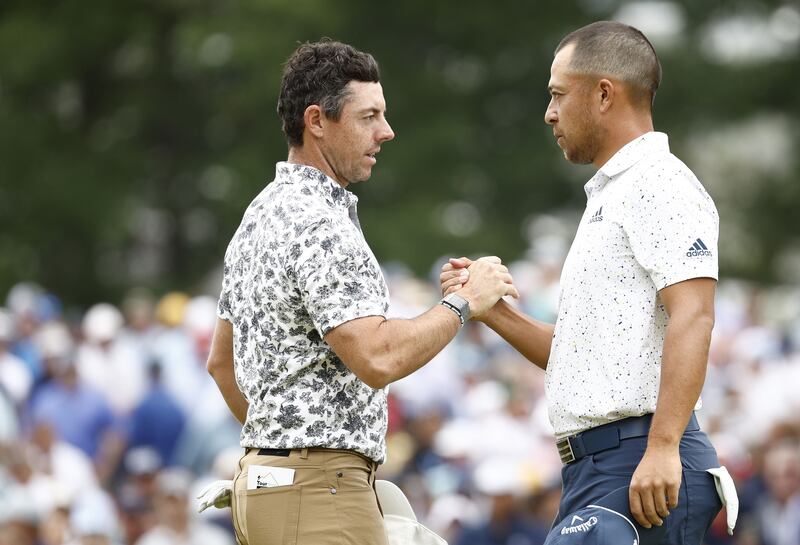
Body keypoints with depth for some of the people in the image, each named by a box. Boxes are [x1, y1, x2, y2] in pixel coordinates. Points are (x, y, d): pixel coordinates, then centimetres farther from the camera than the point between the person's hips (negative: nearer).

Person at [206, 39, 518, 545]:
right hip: (319, 485, -11)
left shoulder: (263, 214, 17)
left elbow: (222, 360, 25)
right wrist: (464, 304, -13)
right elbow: (377, 358, -25)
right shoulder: (319, 225, -15)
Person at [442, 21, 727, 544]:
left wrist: (662, 447, -28)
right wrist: (491, 310, 15)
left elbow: (692, 319, -20)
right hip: (594, 467, 10)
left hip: (642, 466, -10)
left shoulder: (661, 186, -7)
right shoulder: (610, 195, 26)